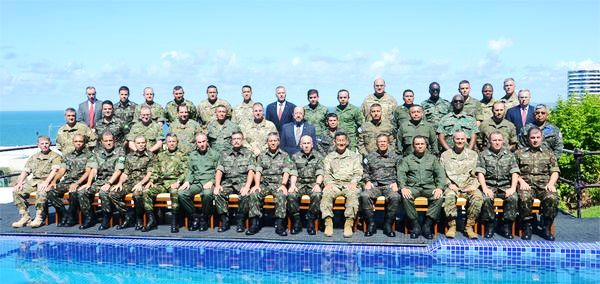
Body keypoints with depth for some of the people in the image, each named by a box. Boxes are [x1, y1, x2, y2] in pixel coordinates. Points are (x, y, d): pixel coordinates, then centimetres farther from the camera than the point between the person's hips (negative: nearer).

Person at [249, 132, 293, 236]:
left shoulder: (285, 155, 14)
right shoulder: (262, 156, 19)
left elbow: (286, 171, 2)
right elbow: (258, 171, 7)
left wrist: (283, 185, -14)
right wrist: (257, 185, -10)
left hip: (278, 184, -2)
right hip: (264, 183, 2)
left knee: (282, 195, -35)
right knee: (253, 194, -28)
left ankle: (279, 224, -32)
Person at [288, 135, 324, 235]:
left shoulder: (318, 156, 12)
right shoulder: (295, 156, 14)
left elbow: (320, 173, 2)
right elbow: (293, 173, 5)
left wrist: (317, 184, -17)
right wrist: (292, 185, -14)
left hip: (313, 183, -1)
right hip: (299, 183, 1)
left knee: (317, 195, -35)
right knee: (291, 195, -31)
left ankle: (310, 222, -20)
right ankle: (296, 222, -16)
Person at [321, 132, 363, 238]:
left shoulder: (355, 156, 21)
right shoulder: (329, 157, 24)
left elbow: (358, 172, 9)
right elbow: (326, 173, 12)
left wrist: (353, 183, -11)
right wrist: (328, 183, -9)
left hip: (349, 183, -1)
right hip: (334, 184, 1)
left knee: (352, 194, -36)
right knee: (326, 193, -32)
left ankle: (349, 223, -37)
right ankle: (328, 222, -33)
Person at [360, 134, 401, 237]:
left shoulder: (395, 156, 15)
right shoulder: (370, 156, 18)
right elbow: (364, 171, 18)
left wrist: (395, 183, -5)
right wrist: (367, 181, 0)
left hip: (389, 185, -1)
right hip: (374, 185, 1)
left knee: (395, 197, -34)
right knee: (364, 196, -31)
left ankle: (388, 225, -19)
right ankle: (371, 224, -19)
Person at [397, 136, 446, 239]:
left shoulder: (432, 158, 19)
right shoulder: (407, 159, 17)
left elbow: (440, 174, 9)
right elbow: (401, 173, 2)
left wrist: (440, 187, -10)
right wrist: (403, 187, -17)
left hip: (429, 186, 1)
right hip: (413, 186, -1)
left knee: (439, 197, -31)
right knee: (406, 197, -34)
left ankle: (427, 225, -26)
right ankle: (415, 225, -25)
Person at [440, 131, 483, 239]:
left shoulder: (473, 154, 19)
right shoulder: (445, 155, 16)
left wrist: (474, 185, -5)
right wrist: (450, 184, -7)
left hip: (469, 186, 1)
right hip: (452, 186, -1)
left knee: (478, 197, -32)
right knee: (449, 196, -36)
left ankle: (469, 226, -24)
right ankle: (452, 226, -29)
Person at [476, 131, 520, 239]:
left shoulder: (509, 155, 14)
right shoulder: (483, 154, 9)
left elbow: (515, 172, 5)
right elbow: (480, 172, -1)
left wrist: (513, 188, -11)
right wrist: (484, 188, -15)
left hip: (505, 186, 1)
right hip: (489, 185, -1)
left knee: (513, 198, -30)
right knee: (486, 198, -33)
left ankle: (507, 226, -15)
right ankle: (489, 225, -15)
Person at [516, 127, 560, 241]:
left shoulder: (549, 153, 22)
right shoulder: (519, 153, 17)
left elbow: (555, 171, 13)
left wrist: (551, 183, -6)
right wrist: (521, 181, -9)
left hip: (544, 185, 1)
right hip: (526, 184, -1)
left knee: (552, 198, -33)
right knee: (524, 198, -36)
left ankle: (546, 228, -16)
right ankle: (527, 227, -18)